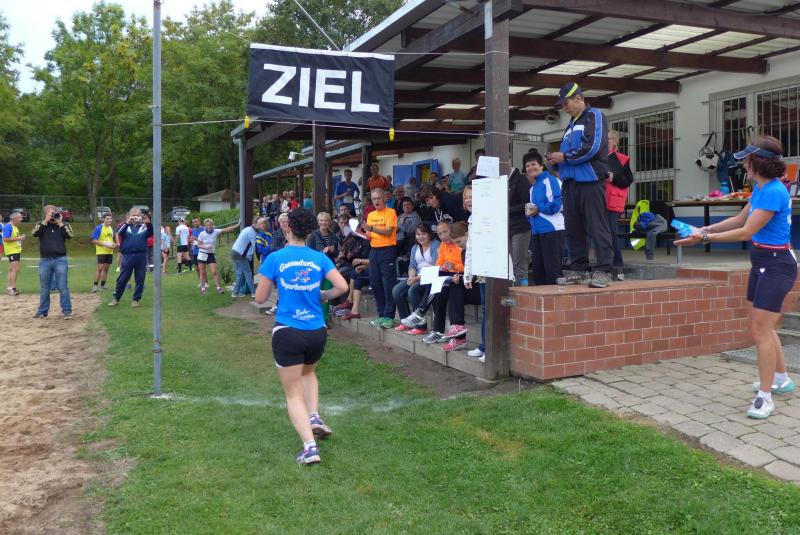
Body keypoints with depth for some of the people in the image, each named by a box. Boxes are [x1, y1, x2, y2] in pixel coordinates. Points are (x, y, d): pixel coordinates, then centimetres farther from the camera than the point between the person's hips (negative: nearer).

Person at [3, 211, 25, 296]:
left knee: (12, 269, 13)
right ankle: (12, 288, -15)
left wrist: (21, 237, 7)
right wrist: (18, 238, -21)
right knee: (15, 269, -15)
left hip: (16, 251, 10)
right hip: (11, 251, -10)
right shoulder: (8, 226, -14)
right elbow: (5, 239, -22)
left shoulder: (15, 227, 14)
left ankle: (9, 287, 19)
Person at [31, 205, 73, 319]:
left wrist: (60, 223, -15)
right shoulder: (40, 223, 7)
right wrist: (45, 221, -15)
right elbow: (34, 233, -11)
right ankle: (42, 311, 20)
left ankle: (67, 310, 1)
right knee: (44, 287, 10)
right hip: (44, 260, 2)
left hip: (60, 259, -2)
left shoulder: (64, 224, 5)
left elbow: (70, 236, -11)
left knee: (63, 287, -3)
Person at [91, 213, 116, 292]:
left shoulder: (111, 228, 11)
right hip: (101, 252, -7)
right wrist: (104, 244, -20)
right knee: (100, 268, -10)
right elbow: (94, 240, -12)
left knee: (106, 268, 10)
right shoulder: (98, 228, -9)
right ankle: (95, 285, -5)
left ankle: (102, 285, 17)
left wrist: (114, 244, 3)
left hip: (110, 252, 7)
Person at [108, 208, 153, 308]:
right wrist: (127, 223, -27)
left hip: (141, 256, 0)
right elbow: (119, 233, -11)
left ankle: (136, 299, 16)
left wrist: (148, 223, -28)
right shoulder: (126, 226, 7)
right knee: (122, 279, 6)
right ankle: (116, 298, 17)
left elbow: (151, 233, -10)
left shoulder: (144, 226, 7)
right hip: (128, 256, 0)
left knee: (140, 279, 5)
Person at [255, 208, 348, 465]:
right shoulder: (320, 258, 2)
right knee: (308, 372, 33)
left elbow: (260, 298, 0)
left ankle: (310, 446, -6)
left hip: (287, 332, -3)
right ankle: (314, 417, 13)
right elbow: (342, 286, -7)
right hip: (317, 331, 3)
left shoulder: (275, 258, -4)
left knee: (293, 393, 7)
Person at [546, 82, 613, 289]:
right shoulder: (571, 124, 23)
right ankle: (579, 269, 14)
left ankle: (603, 271, -8)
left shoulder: (594, 116, -1)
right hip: (571, 182, 8)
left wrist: (565, 157, -10)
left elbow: (592, 147, -15)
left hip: (590, 181, -8)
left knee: (597, 227, -9)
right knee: (573, 228, 7)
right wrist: (557, 160, 5)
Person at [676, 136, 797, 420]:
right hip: (761, 263, 10)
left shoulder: (774, 192, -23)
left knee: (760, 331, -8)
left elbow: (746, 232, -22)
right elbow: (739, 219, 17)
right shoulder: (760, 188, 6)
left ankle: (765, 396, 1)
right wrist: (706, 229, 9)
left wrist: (704, 238, -18)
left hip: (776, 265, -10)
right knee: (762, 327, 19)